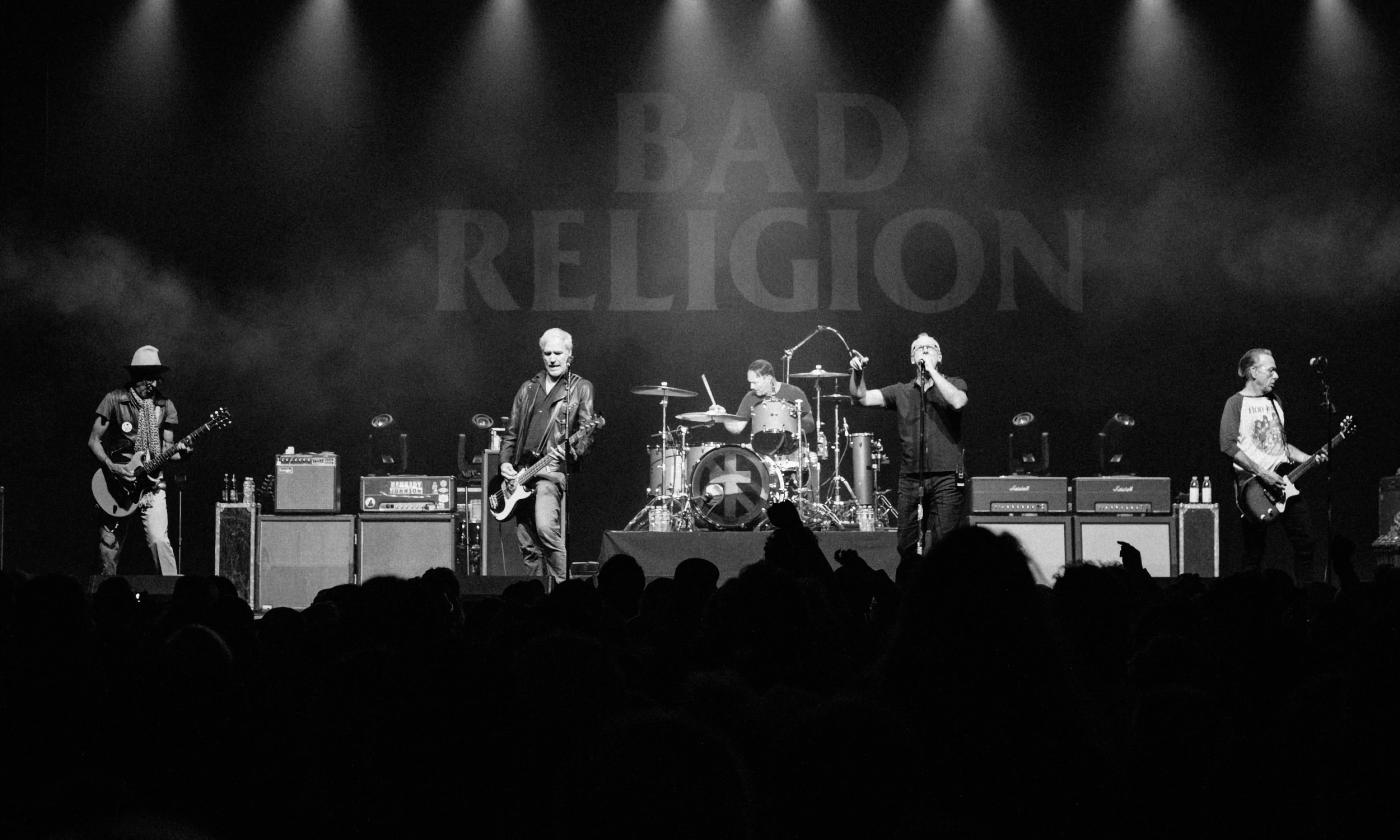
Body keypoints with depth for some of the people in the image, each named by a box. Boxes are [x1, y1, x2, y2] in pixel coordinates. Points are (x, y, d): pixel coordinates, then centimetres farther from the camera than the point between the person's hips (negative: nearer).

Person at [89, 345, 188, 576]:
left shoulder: (164, 405, 6)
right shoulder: (115, 400, -4)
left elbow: (166, 447, 8)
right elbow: (94, 440, -1)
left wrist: (178, 451, -16)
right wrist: (113, 467, -15)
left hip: (152, 484, 1)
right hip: (116, 483, -1)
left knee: (159, 539, -16)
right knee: (109, 546, 4)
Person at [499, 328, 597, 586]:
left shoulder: (581, 388, 5)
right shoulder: (528, 389, 18)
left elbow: (586, 432, -4)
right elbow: (511, 432, 19)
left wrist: (570, 452, -22)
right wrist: (505, 463, 4)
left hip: (553, 470, -5)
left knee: (546, 528, -26)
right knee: (527, 545, 5)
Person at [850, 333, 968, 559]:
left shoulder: (954, 385, 8)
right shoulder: (901, 392, 14)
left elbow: (957, 402, -15)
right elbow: (861, 398, 8)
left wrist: (932, 371, -10)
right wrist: (857, 372, -10)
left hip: (945, 478, -3)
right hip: (910, 479, 3)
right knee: (907, 546, 3)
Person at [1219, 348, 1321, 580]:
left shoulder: (1276, 402, 18)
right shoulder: (1236, 403, -4)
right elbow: (1228, 445, -15)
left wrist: (1311, 459, 9)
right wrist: (1261, 472, -20)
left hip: (1283, 483, 6)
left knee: (1305, 543, 1)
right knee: (1254, 554, -4)